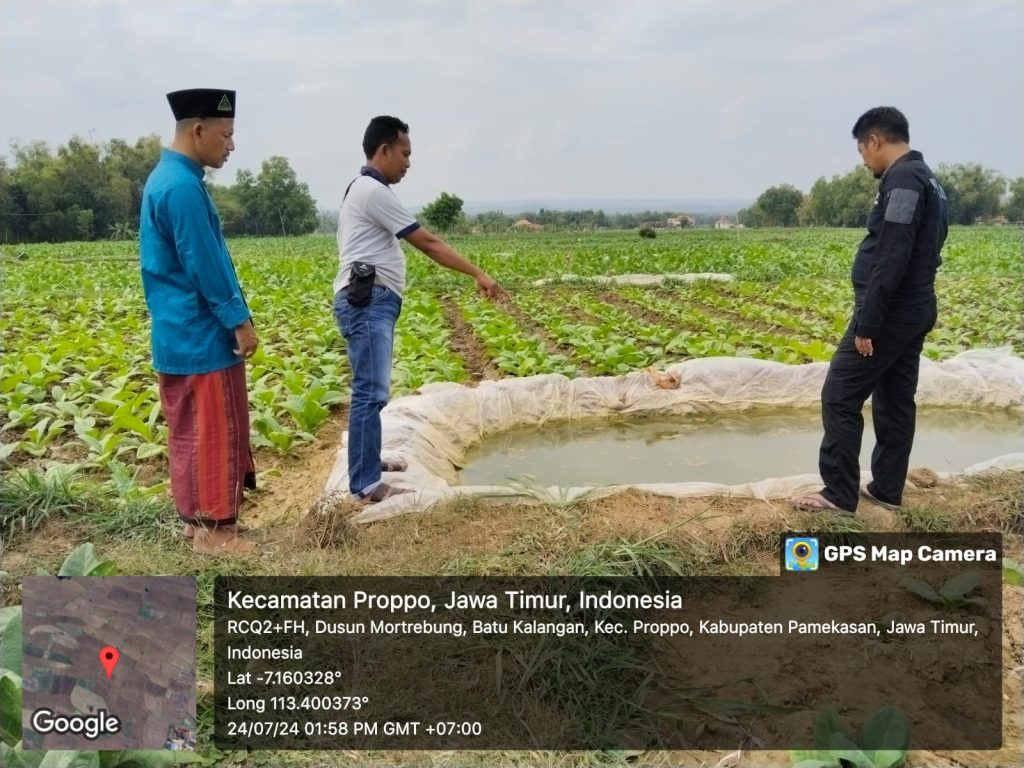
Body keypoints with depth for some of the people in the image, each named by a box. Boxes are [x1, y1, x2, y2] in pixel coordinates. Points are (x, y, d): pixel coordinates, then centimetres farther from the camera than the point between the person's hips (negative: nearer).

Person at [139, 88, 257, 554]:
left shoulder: (167, 178, 13)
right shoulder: (182, 187, -20)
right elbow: (204, 266, -21)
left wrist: (231, 319, 19)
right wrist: (240, 321, -13)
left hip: (182, 334, 10)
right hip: (200, 336, -10)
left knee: (193, 430, 15)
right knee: (212, 432, -1)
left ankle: (198, 516, 26)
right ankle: (212, 529, 9)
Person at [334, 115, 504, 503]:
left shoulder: (364, 189, 20)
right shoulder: (374, 191, -12)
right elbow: (428, 243, -13)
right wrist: (479, 273, -11)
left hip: (372, 302, 11)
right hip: (367, 302, -11)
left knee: (370, 389, 17)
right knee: (371, 392, -12)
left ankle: (367, 460, 29)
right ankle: (366, 484, -10)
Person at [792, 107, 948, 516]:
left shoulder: (902, 179, -16)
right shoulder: (929, 180, 16)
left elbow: (891, 259, -23)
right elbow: (919, 255, 17)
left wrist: (867, 323, -21)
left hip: (890, 314, -10)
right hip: (914, 312, 10)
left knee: (839, 397, -6)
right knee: (895, 400, 14)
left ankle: (839, 495, -1)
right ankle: (887, 489, 22)